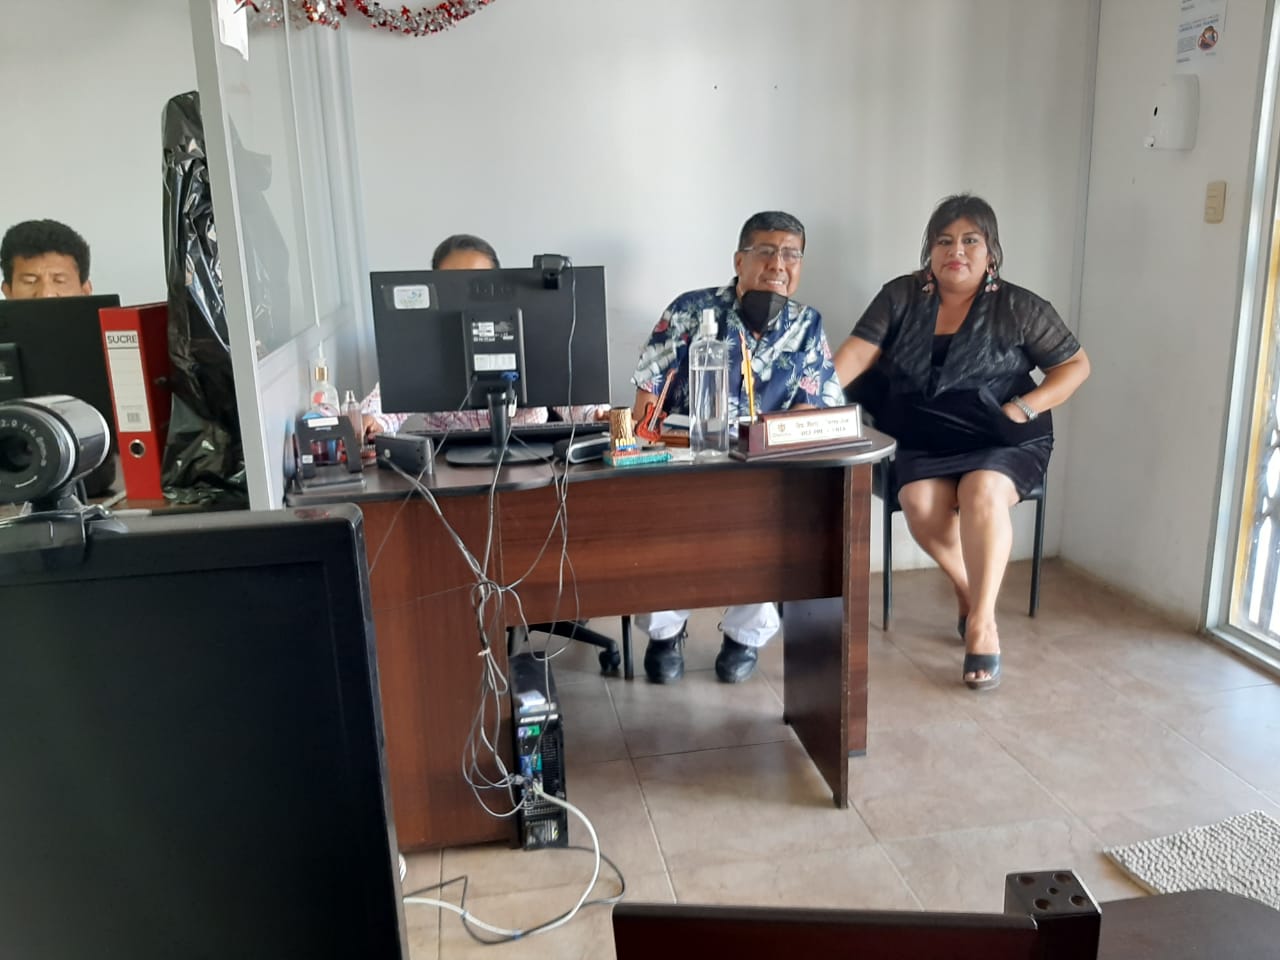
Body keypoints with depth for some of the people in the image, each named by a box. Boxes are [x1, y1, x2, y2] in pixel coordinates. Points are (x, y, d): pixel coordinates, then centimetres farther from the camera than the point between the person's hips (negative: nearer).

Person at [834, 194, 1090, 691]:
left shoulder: (1019, 308, -1)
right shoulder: (901, 296, 4)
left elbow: (1076, 364, 5)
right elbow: (857, 353, -5)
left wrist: (1025, 407, -10)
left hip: (1004, 441, -2)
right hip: (926, 442, 2)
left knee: (982, 491, -32)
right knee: (920, 502, -26)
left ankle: (982, 621, -23)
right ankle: (968, 588, 1)